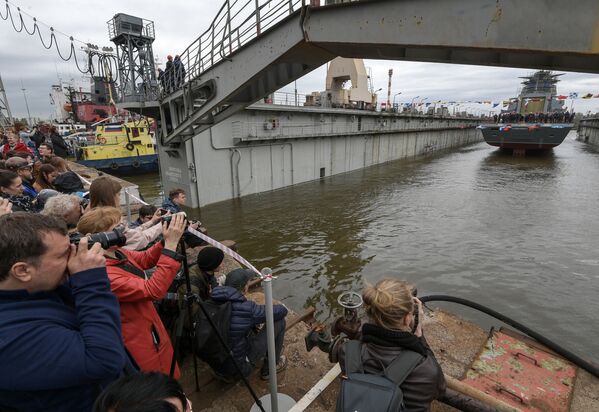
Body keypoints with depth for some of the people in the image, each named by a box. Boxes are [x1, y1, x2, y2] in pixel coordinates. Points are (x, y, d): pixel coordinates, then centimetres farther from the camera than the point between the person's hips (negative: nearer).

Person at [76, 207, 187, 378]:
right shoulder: (103, 274, -32)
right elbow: (153, 290, -37)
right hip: (138, 340, -8)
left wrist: (166, 240, -12)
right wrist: (171, 245, -38)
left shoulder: (117, 253, -7)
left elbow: (145, 259, 7)